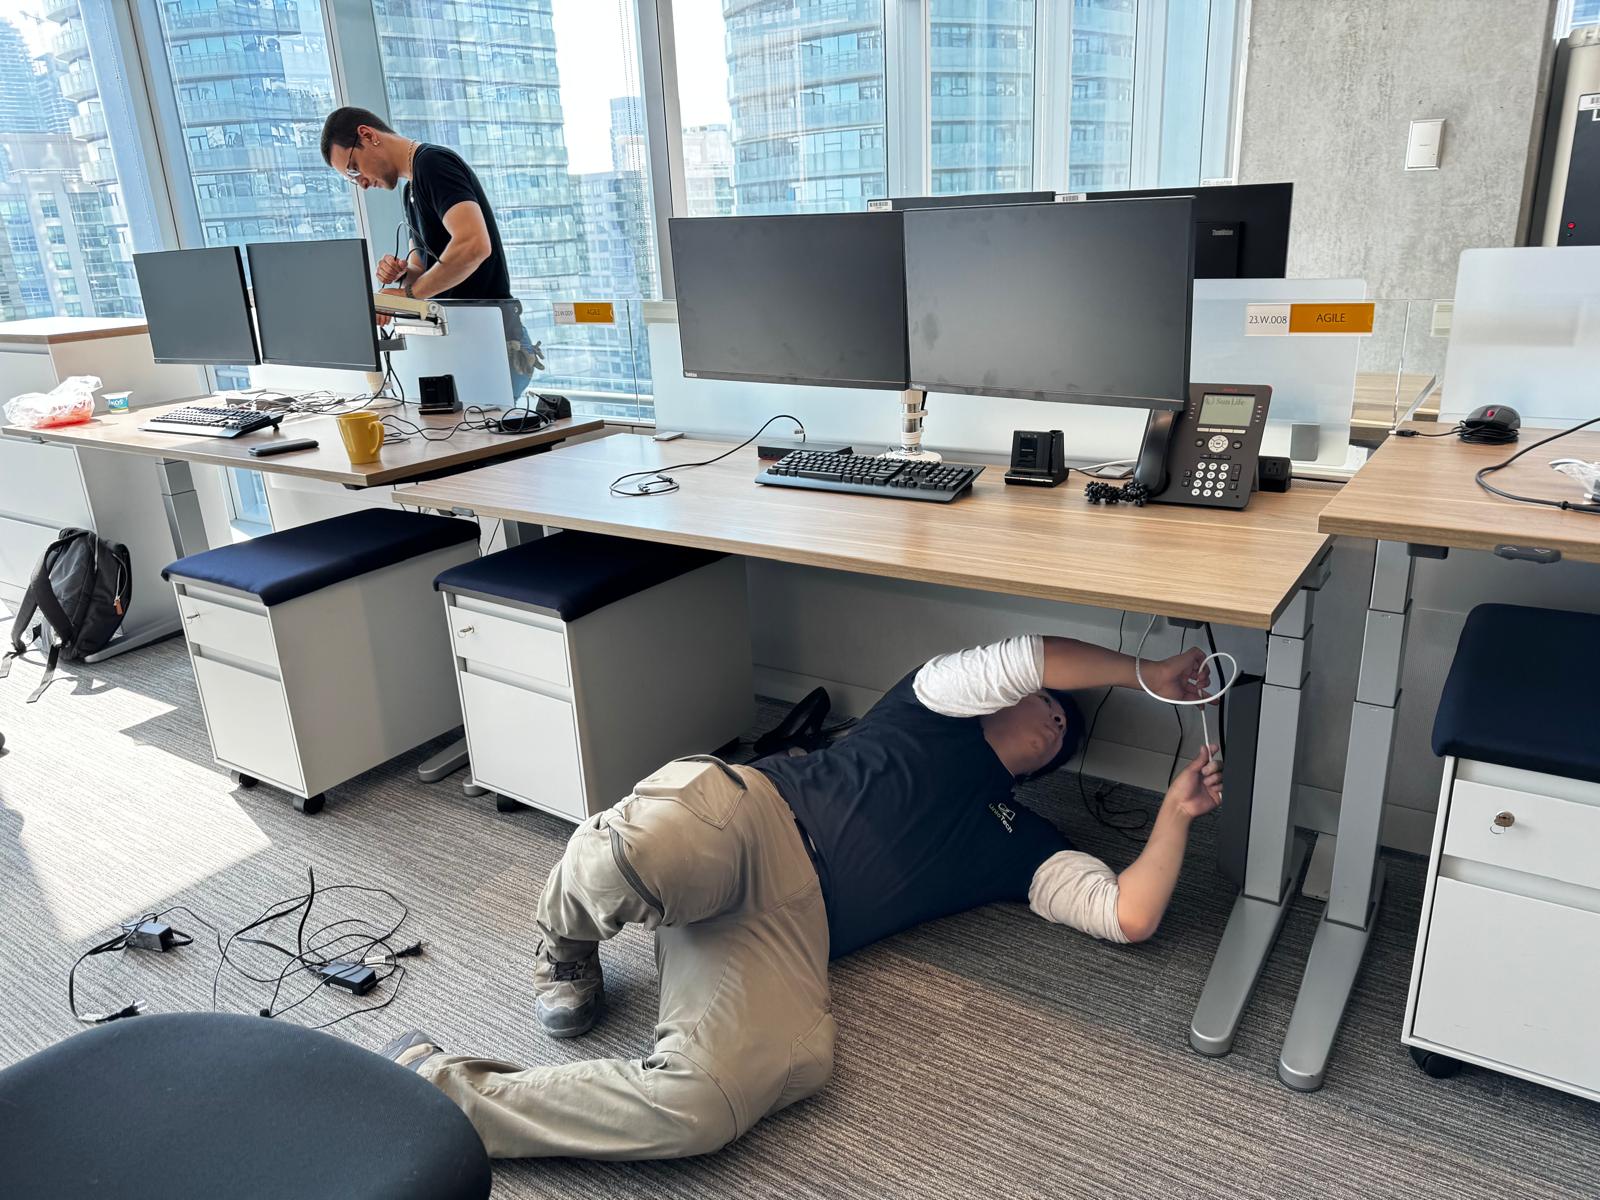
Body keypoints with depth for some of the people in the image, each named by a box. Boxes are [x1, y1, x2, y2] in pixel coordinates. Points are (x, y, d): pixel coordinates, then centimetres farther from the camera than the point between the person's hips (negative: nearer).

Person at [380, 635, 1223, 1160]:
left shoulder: (1021, 842, 30)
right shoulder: (941, 704, 20)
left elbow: (1129, 916, 20)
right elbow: (1022, 660, 0)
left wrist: (1176, 810, 20)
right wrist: (1145, 672, 12)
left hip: (791, 925, 3)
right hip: (748, 812, -3)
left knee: (706, 1103, -30)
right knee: (630, 857, -42)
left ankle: (440, 1088, -9)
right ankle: (566, 951, -3)